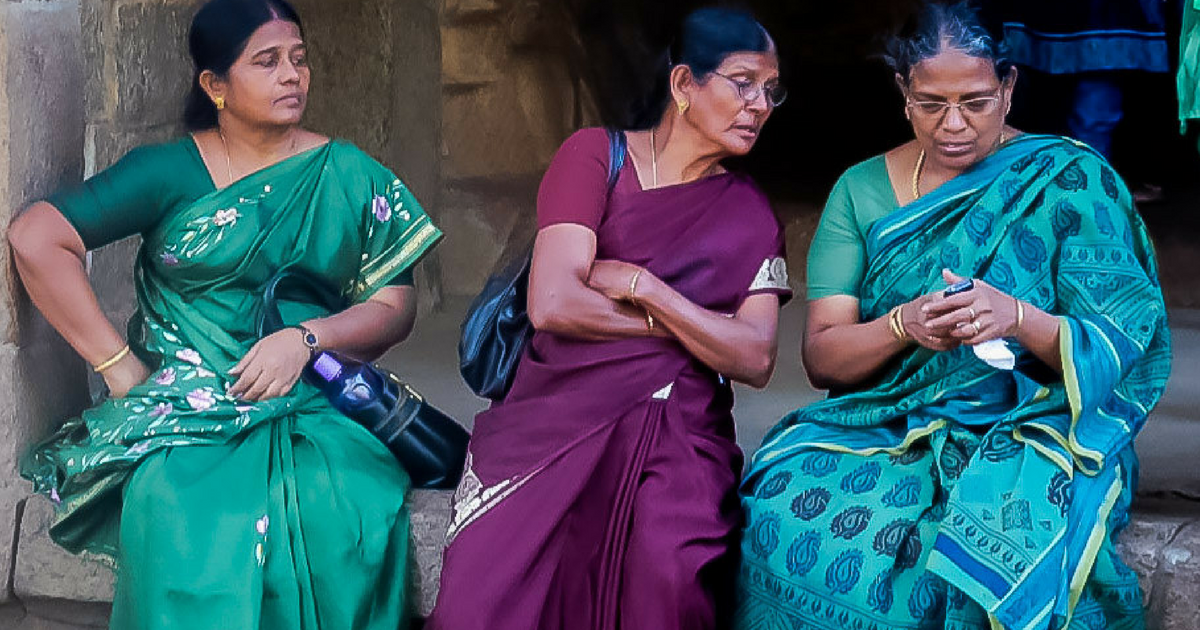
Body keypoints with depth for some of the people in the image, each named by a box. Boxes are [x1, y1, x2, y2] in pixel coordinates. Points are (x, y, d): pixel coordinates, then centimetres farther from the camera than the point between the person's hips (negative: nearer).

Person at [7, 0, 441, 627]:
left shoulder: (351, 177, 11)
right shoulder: (168, 172, 4)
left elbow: (394, 306, 9)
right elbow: (35, 239, -4)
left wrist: (306, 338, -11)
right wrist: (118, 365, -6)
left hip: (315, 410, 1)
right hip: (186, 408, -1)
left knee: (353, 515, -31)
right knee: (189, 523, -34)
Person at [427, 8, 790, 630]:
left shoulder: (749, 216, 13)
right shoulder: (595, 155, 5)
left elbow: (755, 359, -1)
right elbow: (551, 304, -8)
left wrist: (642, 286, -7)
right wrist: (673, 323, -1)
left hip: (676, 428, 1)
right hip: (559, 411, -1)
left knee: (672, 574, -32)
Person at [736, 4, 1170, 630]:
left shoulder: (1069, 179, 1)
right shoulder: (862, 190, 8)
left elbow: (1114, 351, -5)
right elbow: (822, 357, 2)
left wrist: (1019, 319, -26)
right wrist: (903, 325, -20)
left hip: (1033, 425, -3)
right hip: (883, 427, 3)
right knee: (787, 506, -30)